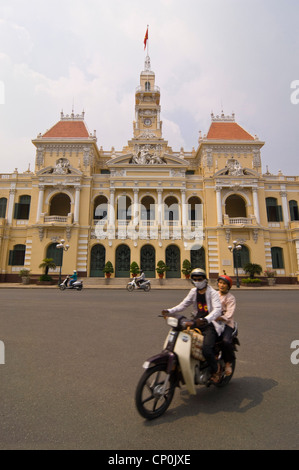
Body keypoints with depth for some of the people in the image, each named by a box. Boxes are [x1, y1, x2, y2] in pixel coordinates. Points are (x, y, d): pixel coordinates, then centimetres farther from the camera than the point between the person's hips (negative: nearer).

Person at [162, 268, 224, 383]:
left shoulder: (213, 293, -8)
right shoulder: (193, 291, 10)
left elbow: (217, 310, -23)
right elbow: (183, 304, 8)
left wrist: (205, 319, -42)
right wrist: (169, 311, -9)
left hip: (210, 325, -6)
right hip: (196, 322, 6)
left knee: (206, 349, -24)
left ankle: (216, 369, 7)